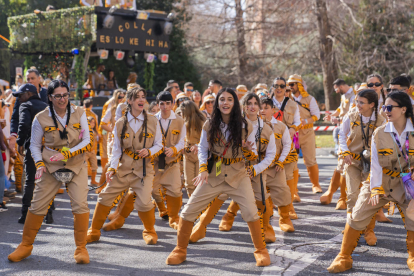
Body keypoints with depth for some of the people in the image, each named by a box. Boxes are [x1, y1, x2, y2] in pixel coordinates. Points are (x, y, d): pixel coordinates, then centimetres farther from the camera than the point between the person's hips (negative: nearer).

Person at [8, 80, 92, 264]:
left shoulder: (79, 113, -3)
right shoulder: (41, 118, -5)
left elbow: (87, 141, -4)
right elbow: (34, 145, 6)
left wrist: (66, 153, -17)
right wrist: (39, 164, -10)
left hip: (77, 166, 0)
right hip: (51, 166, 0)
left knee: (80, 205, -9)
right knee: (37, 205, 1)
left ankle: (81, 248, 5)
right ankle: (26, 246, 20)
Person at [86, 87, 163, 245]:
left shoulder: (152, 122, 1)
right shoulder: (120, 124, 4)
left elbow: (159, 145, 6)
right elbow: (116, 149, 6)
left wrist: (149, 152, -15)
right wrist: (112, 168, -7)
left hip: (144, 168, -2)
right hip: (123, 167, 2)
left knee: (144, 202, -15)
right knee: (105, 197, 1)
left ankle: (149, 232, 13)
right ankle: (94, 231, 19)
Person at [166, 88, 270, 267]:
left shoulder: (245, 127, -6)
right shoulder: (209, 126, -4)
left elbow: (252, 157, 0)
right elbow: (202, 149, 7)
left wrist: (248, 150, -23)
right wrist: (203, 169, -8)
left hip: (238, 175, -1)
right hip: (213, 175, 1)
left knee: (251, 212, -17)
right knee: (188, 211, -3)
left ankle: (261, 250, 6)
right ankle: (180, 250, 17)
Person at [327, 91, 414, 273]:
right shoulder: (379, 133, -9)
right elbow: (376, 164, -12)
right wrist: (376, 190, -18)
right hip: (379, 183, 0)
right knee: (356, 217, -3)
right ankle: (344, 258, 10)